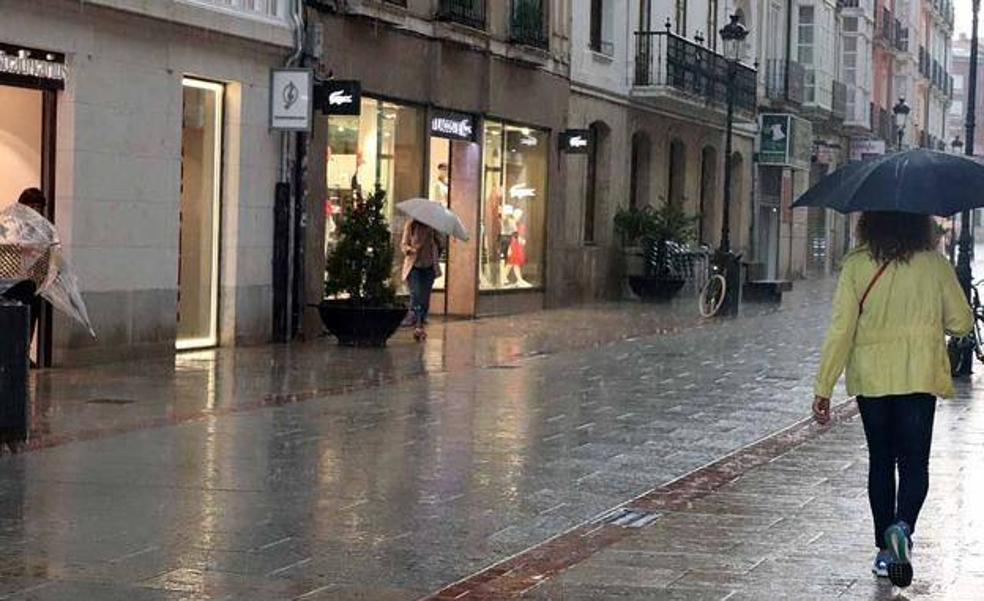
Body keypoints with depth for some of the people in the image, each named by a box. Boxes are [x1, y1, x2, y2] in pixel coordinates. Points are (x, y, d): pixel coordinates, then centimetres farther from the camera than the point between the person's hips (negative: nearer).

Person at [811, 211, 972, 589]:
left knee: (880, 462, 14)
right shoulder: (935, 264, -5)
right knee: (914, 462, 3)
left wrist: (823, 389, -2)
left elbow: (841, 330, -7)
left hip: (871, 379, 1)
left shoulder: (857, 265, -5)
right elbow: (962, 323, 2)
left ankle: (886, 549, 17)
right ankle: (902, 526, -24)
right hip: (919, 377, -1)